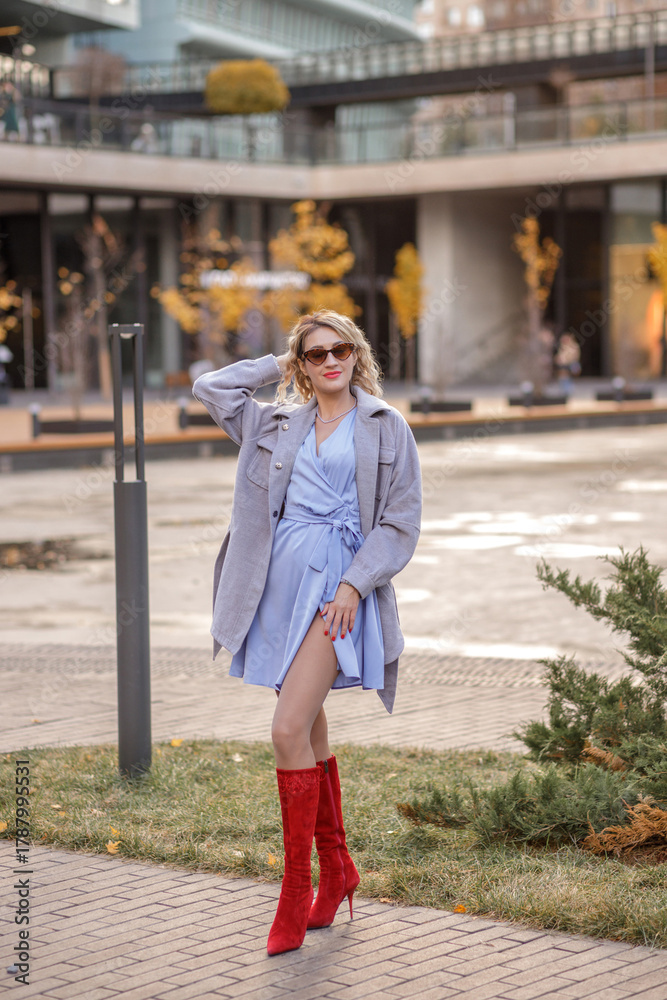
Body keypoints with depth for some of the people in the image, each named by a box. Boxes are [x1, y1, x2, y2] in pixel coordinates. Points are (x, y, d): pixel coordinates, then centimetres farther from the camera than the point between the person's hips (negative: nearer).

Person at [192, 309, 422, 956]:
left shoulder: (387, 430, 3)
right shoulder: (277, 424, 16)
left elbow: (401, 523, 0)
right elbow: (209, 388, 18)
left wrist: (354, 585, -11)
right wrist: (277, 367, 16)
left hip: (338, 587, -5)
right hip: (281, 580, 5)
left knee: (290, 731, -16)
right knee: (310, 732, 12)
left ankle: (295, 892, -8)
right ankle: (336, 869, 27)